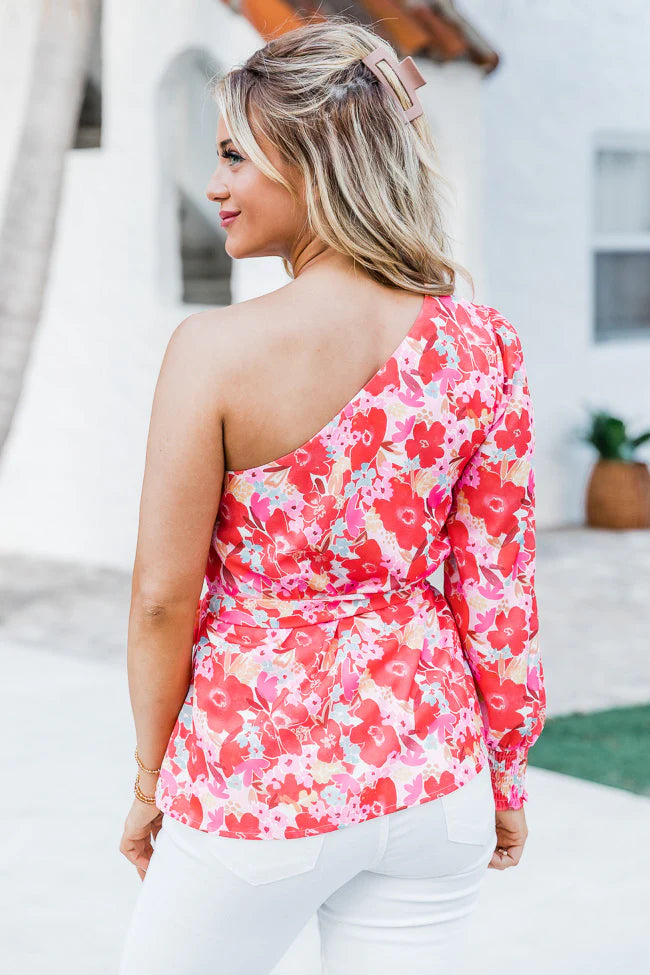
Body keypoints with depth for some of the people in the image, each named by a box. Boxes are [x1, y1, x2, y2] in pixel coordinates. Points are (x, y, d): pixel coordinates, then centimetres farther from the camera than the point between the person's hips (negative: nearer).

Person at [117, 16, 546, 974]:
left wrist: (151, 779, 4)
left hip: (256, 778, -3)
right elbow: (498, 592, -1)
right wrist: (507, 781, 11)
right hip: (429, 770, 4)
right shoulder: (481, 347, -6)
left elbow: (164, 595, -11)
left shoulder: (215, 350, -16)